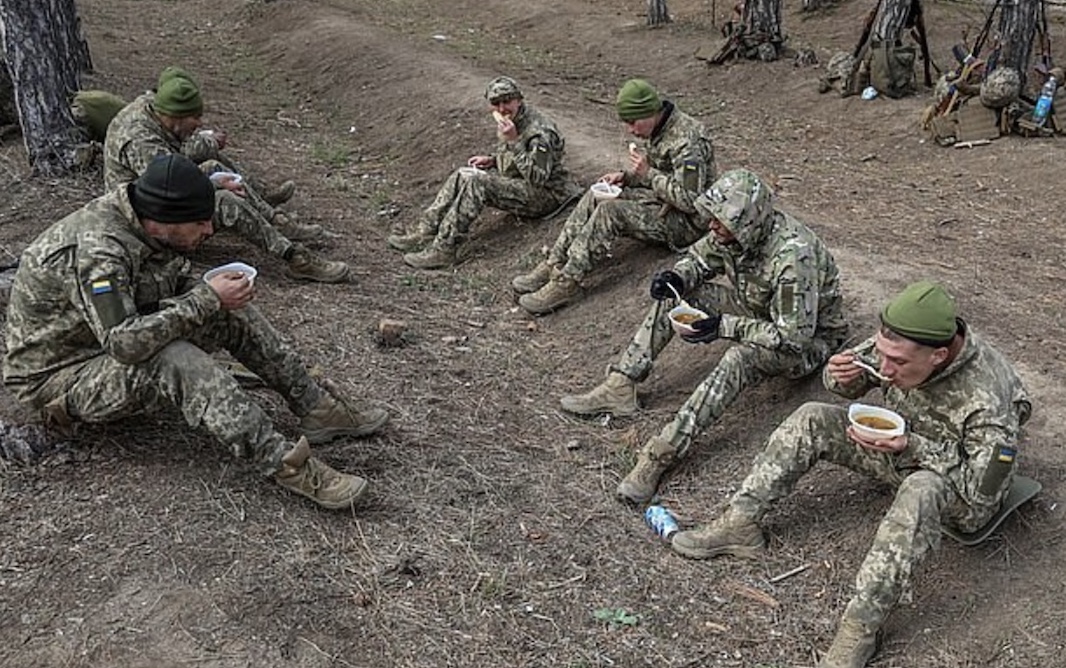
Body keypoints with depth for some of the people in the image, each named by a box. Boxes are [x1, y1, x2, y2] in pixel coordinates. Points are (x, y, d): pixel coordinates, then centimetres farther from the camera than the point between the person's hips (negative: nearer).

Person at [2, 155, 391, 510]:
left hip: (116, 338, 9)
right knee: (177, 361, -36)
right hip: (58, 375, -9)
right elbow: (124, 343, -41)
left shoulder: (143, 224, -6)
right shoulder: (96, 251, -32)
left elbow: (177, 284, 10)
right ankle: (285, 464, -37)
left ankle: (316, 410, -3)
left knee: (233, 314, -4)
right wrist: (207, 300, -33)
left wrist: (216, 293, -13)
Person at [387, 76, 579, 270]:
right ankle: (425, 233, -2)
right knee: (462, 175, 1)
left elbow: (538, 177, -29)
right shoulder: (510, 121, 5)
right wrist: (492, 160, 2)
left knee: (477, 183, -25)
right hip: (518, 183, 10)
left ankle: (444, 250, -24)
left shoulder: (539, 131, -25)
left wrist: (513, 141, -32)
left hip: (544, 195, -10)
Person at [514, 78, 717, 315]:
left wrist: (648, 174, -23)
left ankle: (567, 283, -25)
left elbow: (690, 201, -27)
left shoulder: (686, 139, -24)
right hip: (661, 201, 9)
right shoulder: (658, 129, 5)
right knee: (595, 197, -6)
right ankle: (554, 265, -11)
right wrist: (627, 176, 0)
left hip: (686, 222, -9)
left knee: (610, 211, -26)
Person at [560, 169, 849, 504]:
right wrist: (677, 277, -18)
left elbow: (794, 336, -32)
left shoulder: (793, 256, -36)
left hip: (809, 337, -8)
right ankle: (619, 388, -12)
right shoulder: (738, 230, -14)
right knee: (674, 295, -8)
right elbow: (701, 257, 6)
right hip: (757, 309, 8)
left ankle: (661, 454, -42)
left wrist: (723, 327, -35)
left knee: (740, 357, -40)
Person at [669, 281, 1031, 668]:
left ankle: (860, 627, -35)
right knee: (812, 419, -10)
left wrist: (912, 448, -38)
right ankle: (741, 523, -8)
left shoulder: (987, 400, -35)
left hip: (959, 488, -6)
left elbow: (983, 491, -28)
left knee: (921, 490, -41)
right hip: (902, 450, 6)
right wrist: (841, 376, -26)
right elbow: (852, 382, -1)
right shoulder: (899, 345, -20)